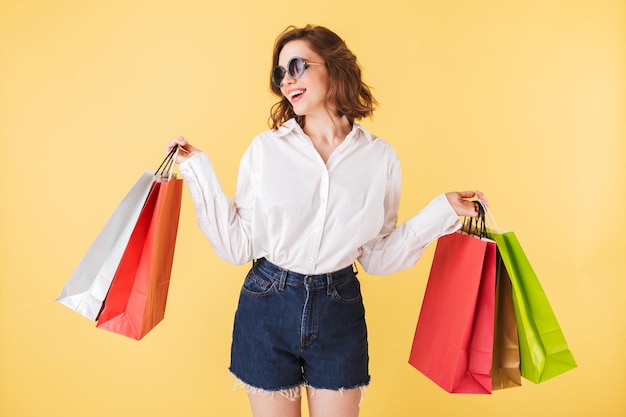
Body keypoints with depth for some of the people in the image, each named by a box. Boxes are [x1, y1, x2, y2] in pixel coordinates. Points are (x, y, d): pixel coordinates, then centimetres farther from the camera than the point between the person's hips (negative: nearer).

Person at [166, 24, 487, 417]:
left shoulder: (380, 157, -3)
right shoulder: (266, 149, -5)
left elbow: (376, 256, 0)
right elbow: (238, 246, -7)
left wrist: (443, 211, -5)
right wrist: (199, 170, -10)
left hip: (339, 311, 1)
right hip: (267, 309, 0)